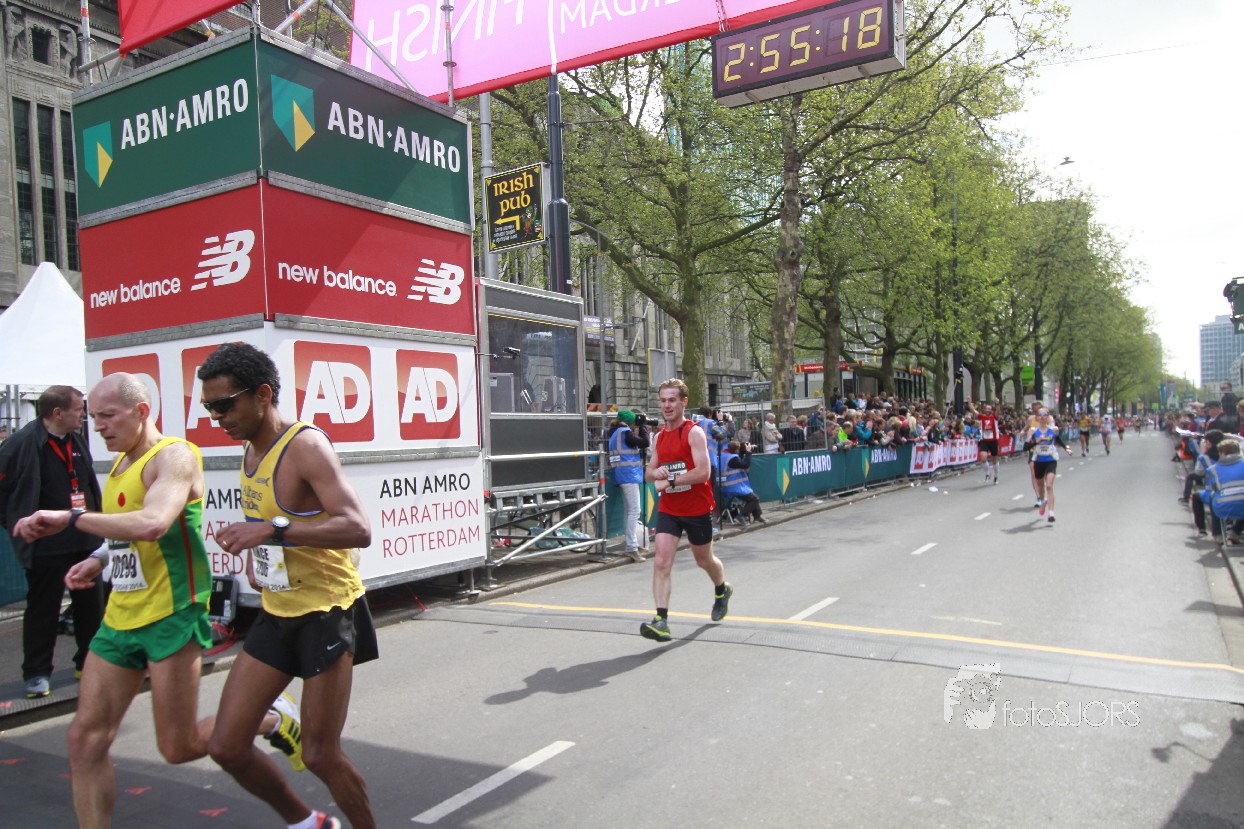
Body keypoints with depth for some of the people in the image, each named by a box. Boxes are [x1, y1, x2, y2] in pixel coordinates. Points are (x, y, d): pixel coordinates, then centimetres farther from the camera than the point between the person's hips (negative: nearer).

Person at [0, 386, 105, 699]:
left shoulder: (77, 441, 7)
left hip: (85, 540, 7)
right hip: (46, 545, -6)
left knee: (91, 605, 14)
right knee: (43, 611, 6)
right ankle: (36, 673, 19)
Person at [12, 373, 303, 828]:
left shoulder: (174, 456, -13)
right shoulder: (121, 464, 15)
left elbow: (152, 525, -32)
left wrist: (70, 517, -27)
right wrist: (100, 560, 12)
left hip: (170, 616, -8)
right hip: (120, 617, 8)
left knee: (179, 748, 1)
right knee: (85, 740, 4)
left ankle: (272, 719, 24)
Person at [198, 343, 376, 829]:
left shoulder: (305, 446, -18)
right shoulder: (250, 451, 8)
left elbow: (358, 529, -30)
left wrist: (273, 530, -36)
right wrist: (252, 558, 10)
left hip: (327, 612, -8)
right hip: (275, 614, 8)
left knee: (320, 756, 0)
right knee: (226, 746, 8)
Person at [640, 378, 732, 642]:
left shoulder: (694, 433, -14)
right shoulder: (660, 437, 7)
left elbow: (703, 472, -24)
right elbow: (649, 472, 16)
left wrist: (669, 481, -23)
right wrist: (656, 473, -8)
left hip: (697, 509, -4)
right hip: (668, 509, 4)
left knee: (704, 560, 17)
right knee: (661, 563, -12)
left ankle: (722, 590, 48)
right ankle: (661, 621, -14)